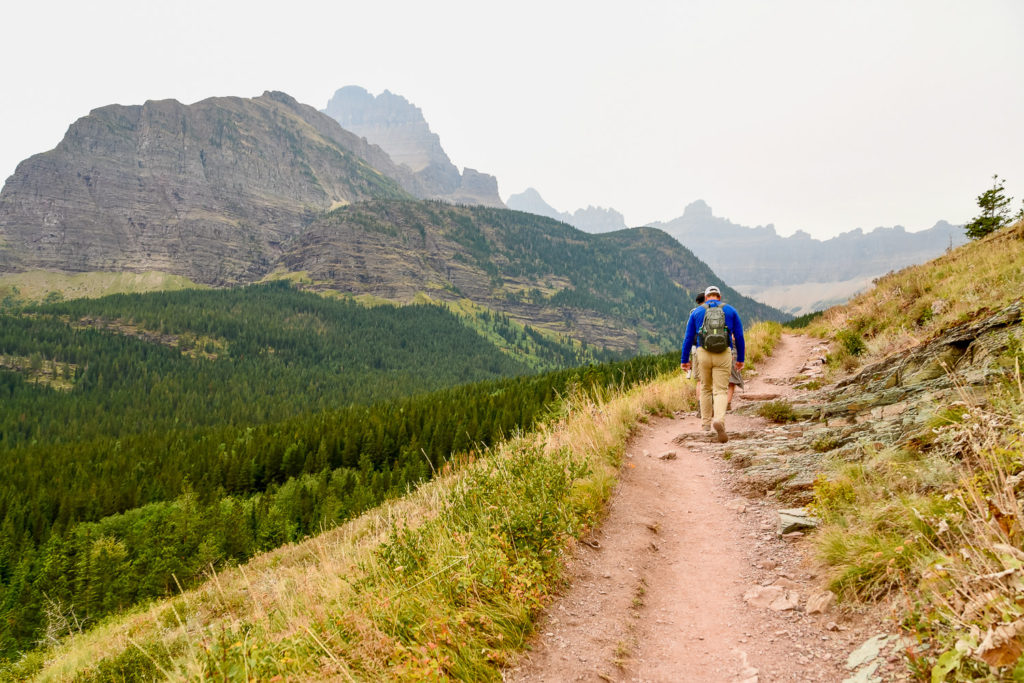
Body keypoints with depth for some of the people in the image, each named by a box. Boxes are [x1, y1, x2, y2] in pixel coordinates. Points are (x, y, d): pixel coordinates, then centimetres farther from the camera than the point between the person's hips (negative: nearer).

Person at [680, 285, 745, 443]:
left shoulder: (696, 312, 10)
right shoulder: (730, 310, 10)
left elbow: (688, 338, 8)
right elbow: (739, 337, 9)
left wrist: (684, 360, 14)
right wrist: (740, 359, 16)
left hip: (703, 353, 1)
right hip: (724, 354, -1)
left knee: (705, 388, 20)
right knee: (721, 390, -2)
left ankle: (705, 421, 28)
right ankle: (719, 420, -27)